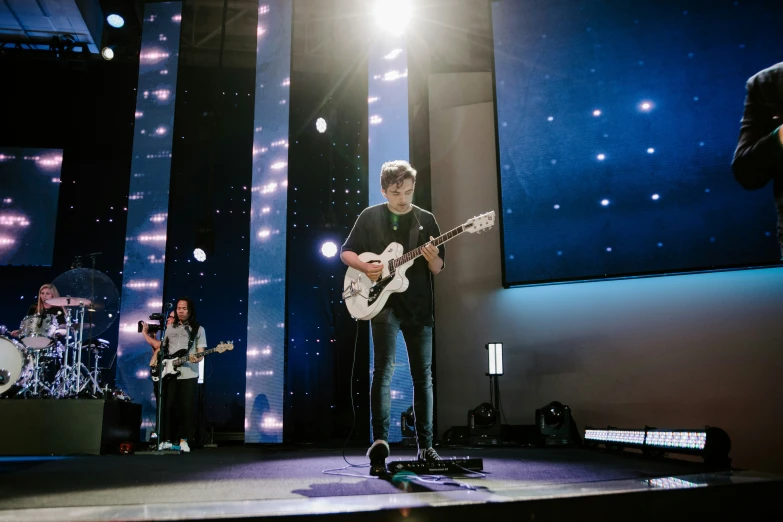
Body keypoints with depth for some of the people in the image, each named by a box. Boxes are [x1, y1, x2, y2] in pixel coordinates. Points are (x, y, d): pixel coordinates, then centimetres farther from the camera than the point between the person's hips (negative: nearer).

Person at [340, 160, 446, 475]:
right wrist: (365, 267, -12)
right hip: (383, 303, -2)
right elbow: (346, 252, 8)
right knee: (383, 371, -16)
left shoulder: (426, 220, 6)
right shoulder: (370, 217, 3)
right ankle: (380, 442, -18)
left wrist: (432, 258, -19)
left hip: (418, 306, 2)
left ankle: (425, 445, 18)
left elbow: (438, 270, 4)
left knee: (423, 376, 7)